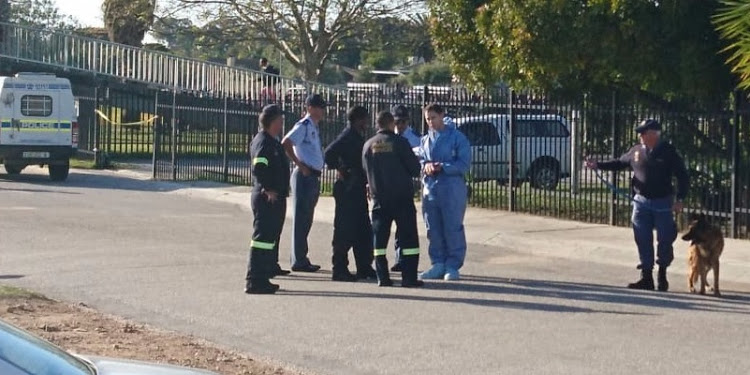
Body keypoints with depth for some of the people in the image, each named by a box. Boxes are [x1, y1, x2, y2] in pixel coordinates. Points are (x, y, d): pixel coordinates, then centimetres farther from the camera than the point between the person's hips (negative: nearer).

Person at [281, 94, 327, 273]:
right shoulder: (303, 126, -12)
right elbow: (285, 144, -24)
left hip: (314, 177, 10)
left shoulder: (314, 127, 16)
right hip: (304, 176, -10)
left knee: (306, 220, 14)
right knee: (301, 219, -5)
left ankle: (301, 259, 20)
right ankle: (299, 261, -2)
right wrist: (300, 165, -20)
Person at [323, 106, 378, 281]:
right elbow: (329, 153, -27)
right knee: (345, 231, -4)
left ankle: (364, 268, 19)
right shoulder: (348, 137, -14)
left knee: (364, 231, 12)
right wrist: (340, 170, -16)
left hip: (357, 189, 10)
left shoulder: (358, 137, 15)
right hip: (348, 189, -10)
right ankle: (339, 270, 1)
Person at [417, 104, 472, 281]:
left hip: (452, 189, -5)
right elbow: (419, 160, 16)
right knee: (433, 229, 6)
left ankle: (453, 266, 1)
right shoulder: (425, 140, 15)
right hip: (430, 189, 5)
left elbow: (464, 164, -8)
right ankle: (438, 264, 14)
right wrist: (426, 166, -7)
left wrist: (442, 167, -18)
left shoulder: (457, 137, -2)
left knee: (453, 229, -5)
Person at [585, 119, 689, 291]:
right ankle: (646, 277, 9)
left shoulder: (668, 152, -7)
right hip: (642, 202, 4)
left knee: (665, 240, 1)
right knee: (643, 241, 3)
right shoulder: (637, 151, 4)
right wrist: (598, 165, 10)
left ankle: (662, 275, 19)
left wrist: (680, 199, -11)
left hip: (663, 204, -4)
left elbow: (683, 176, -4)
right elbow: (620, 163, 18)